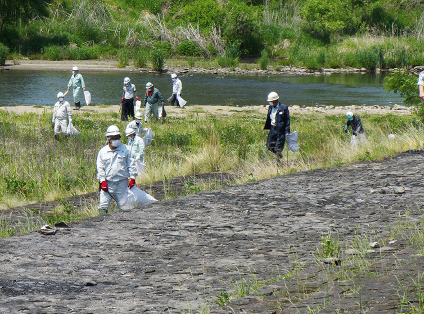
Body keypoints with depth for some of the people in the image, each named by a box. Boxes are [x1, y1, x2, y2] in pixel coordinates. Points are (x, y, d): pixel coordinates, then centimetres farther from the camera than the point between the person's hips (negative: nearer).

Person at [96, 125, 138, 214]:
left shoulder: (125, 149, 5)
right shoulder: (103, 152, 5)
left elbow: (131, 164, 7)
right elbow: (100, 168, 4)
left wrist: (132, 178, 0)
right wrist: (103, 181, -6)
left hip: (122, 183, 0)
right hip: (108, 183, 0)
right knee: (103, 206, -7)